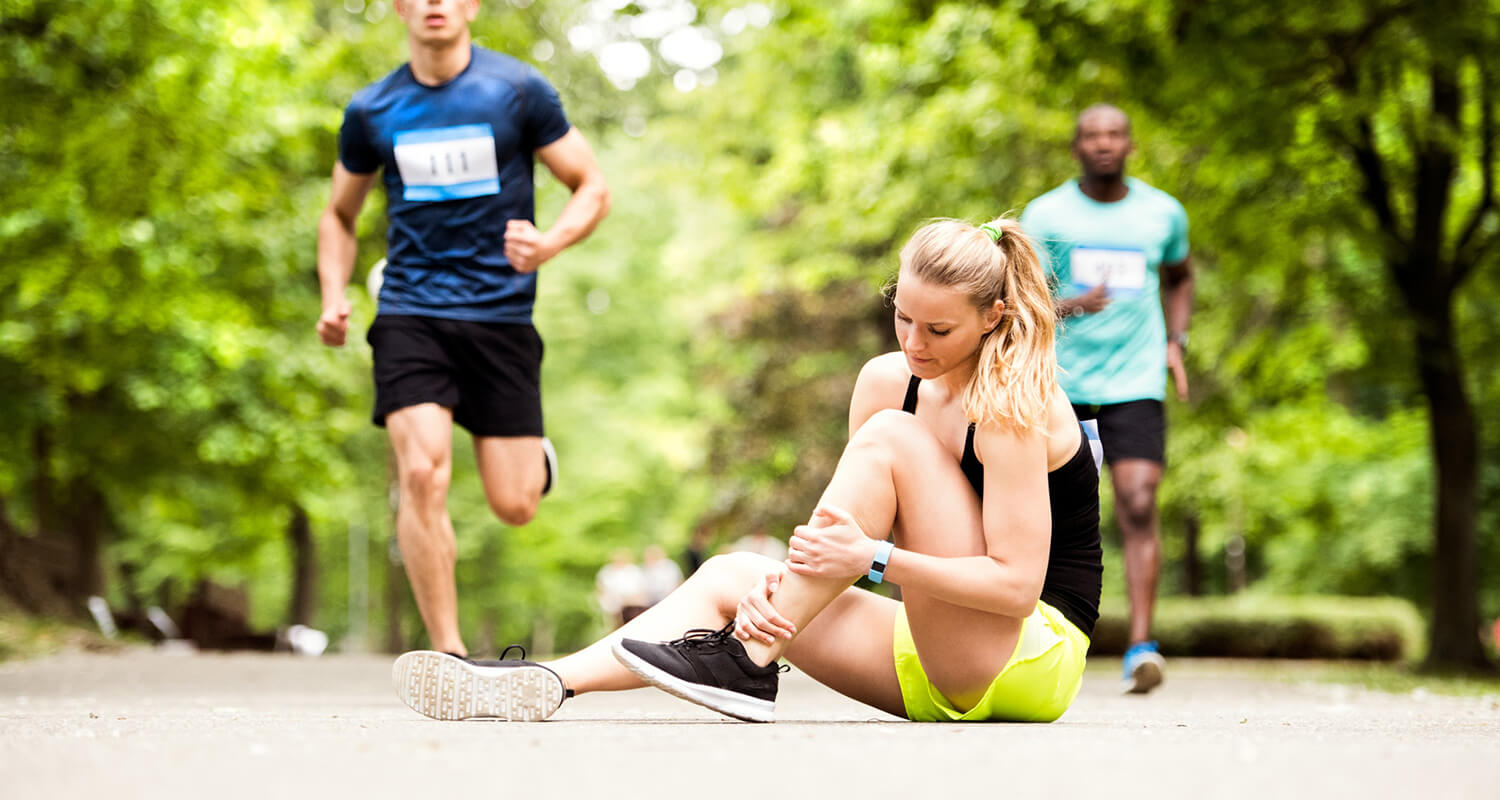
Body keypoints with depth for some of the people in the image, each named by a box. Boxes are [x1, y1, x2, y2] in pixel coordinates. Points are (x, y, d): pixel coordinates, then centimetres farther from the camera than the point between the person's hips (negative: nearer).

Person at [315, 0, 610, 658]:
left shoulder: (518, 91, -1)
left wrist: (549, 245, -18)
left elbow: (593, 188, 3)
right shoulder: (371, 112, 6)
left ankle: (535, 457, 36)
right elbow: (339, 215, 20)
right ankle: (449, 653, -11)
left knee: (514, 505, -2)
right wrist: (334, 298, 3)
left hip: (501, 313, -1)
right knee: (422, 474, -19)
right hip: (410, 314, 1)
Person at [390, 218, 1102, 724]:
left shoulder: (1013, 404, -17)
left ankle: (747, 660, -23)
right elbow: (846, 531, 3)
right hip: (942, 673, 7)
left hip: (1036, 655, -7)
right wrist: (782, 578, -17)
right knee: (730, 577, -6)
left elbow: (1017, 582, -22)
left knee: (891, 440, -22)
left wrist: (875, 558, -31)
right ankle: (541, 685, -22)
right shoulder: (888, 379, 6)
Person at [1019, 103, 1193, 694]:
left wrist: (1176, 342, 11)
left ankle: (1141, 646, -16)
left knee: (1139, 506, -15)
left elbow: (1179, 277, 26)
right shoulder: (1045, 214, 0)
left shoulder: (1163, 213, 7)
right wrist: (1070, 305, -25)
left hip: (1136, 383, 0)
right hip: (1060, 382, 0)